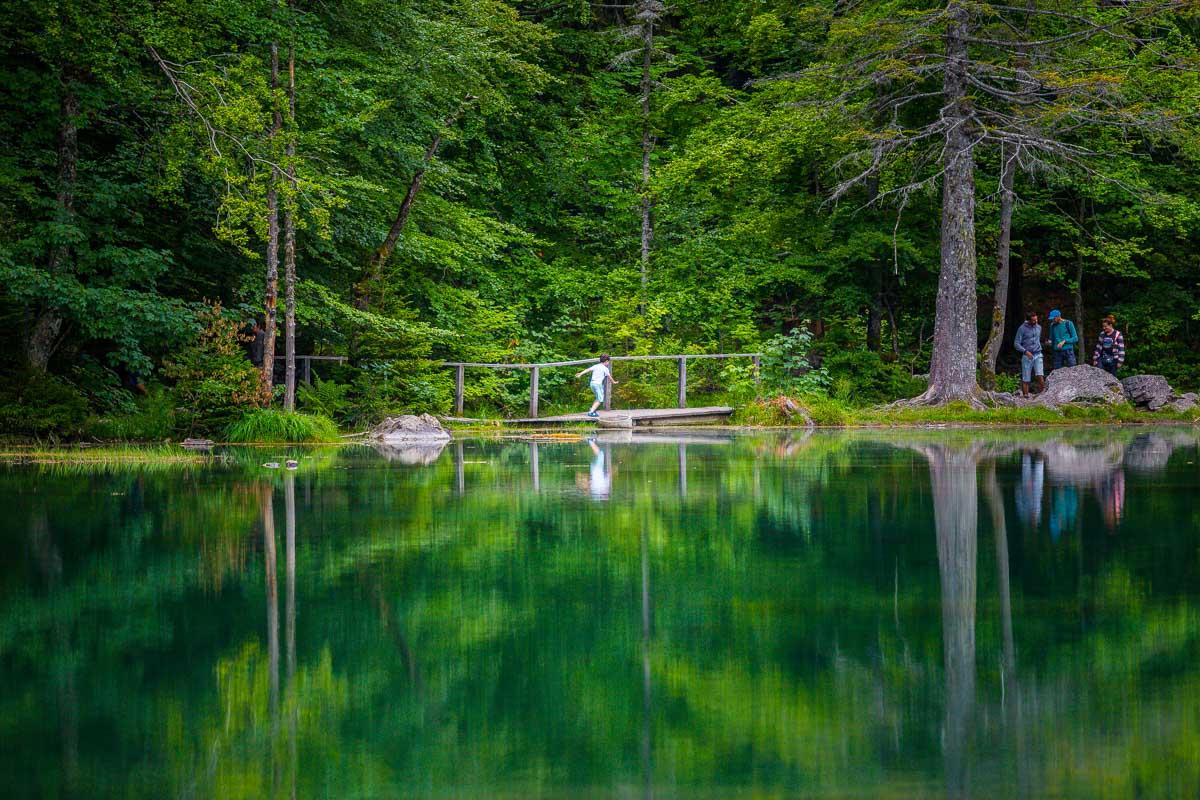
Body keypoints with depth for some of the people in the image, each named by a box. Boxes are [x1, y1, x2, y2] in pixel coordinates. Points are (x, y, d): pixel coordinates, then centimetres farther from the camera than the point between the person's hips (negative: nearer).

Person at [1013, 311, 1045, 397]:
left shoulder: (1039, 327, 9)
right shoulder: (1022, 329, -6)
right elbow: (1016, 343, -8)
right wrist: (1025, 351, -21)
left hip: (1037, 355, 3)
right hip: (1027, 356, -3)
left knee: (1040, 375, -15)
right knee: (1026, 379, -1)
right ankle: (1025, 395, 6)